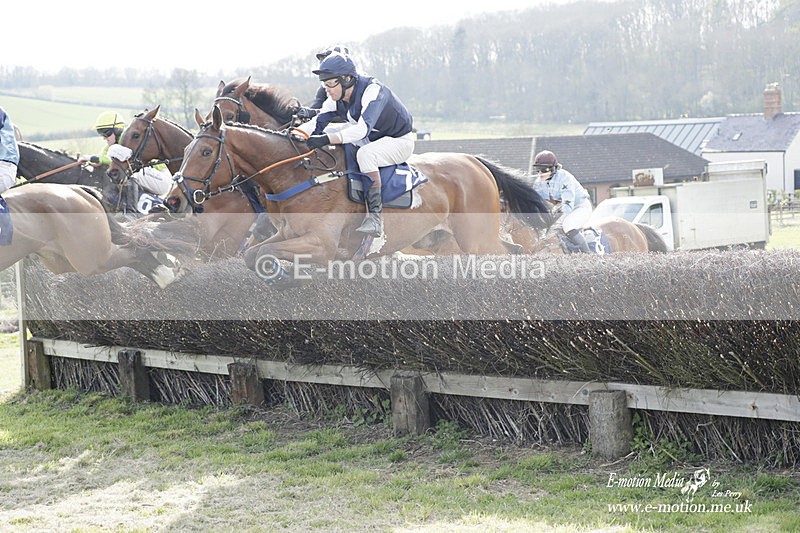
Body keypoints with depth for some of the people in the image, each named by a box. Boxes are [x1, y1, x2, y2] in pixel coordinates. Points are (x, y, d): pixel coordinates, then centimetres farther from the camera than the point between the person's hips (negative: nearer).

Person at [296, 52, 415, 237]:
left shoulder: (373, 90, -31)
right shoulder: (338, 98, -6)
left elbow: (363, 129, -43)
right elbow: (317, 123, -8)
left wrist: (327, 139, -52)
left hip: (400, 141, -8)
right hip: (372, 140, 8)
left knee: (365, 154, -37)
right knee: (326, 131, 0)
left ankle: (375, 217, -33)